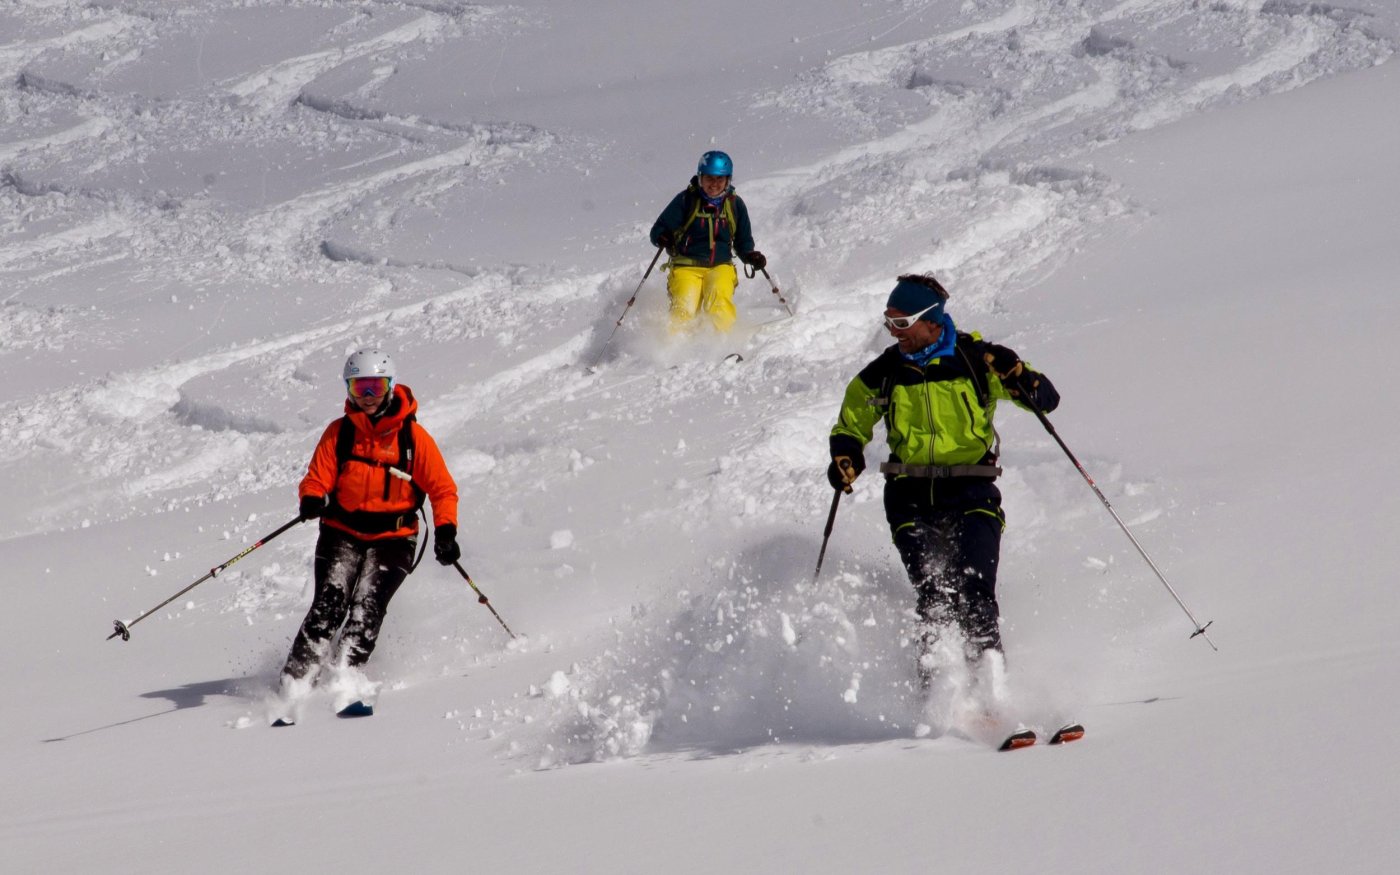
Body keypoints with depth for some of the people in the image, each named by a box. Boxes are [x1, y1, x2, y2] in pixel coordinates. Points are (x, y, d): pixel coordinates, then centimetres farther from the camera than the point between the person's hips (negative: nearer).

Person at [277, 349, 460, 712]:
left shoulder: (412, 436, -2)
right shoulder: (339, 432, 4)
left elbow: (442, 488, -1)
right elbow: (317, 478, 2)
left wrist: (445, 532, -16)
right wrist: (312, 499, -22)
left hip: (392, 539, -1)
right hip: (342, 534, 1)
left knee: (367, 608, -21)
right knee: (329, 604, -17)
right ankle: (296, 679, -20)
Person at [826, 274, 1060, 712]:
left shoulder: (977, 360, 0)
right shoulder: (881, 375, 8)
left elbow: (1047, 399, 2)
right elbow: (850, 429, 21)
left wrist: (1019, 376, -20)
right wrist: (845, 460, -2)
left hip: (972, 494, -2)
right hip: (912, 499, 2)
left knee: (975, 595, -18)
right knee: (936, 596, -17)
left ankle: (990, 689, -19)